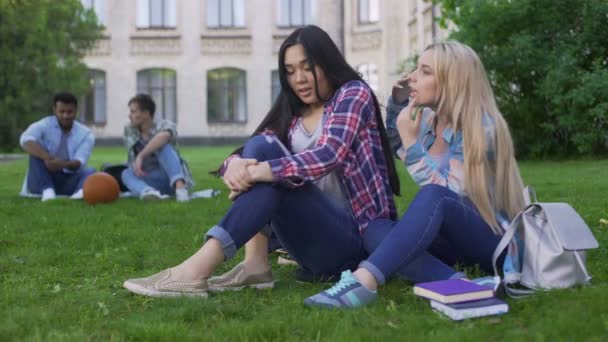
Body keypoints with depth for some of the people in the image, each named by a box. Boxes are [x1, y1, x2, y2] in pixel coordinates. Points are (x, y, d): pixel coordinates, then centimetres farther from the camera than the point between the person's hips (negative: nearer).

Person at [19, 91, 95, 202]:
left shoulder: (86, 134, -1)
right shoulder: (44, 125, -4)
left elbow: (79, 162, -17)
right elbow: (26, 140, -26)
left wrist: (64, 164, -41)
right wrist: (47, 157, -43)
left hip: (68, 181, 1)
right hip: (41, 182, -1)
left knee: (89, 171, -25)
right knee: (36, 151, -23)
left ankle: (81, 191, -58)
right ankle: (47, 190, -39)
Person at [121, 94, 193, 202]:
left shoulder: (164, 125, -9)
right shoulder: (129, 131, 7)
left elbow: (164, 136, -36)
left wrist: (140, 156, -38)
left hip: (174, 178, -4)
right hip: (154, 183, 4)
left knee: (163, 146, -25)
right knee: (126, 173, -21)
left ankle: (180, 186, -46)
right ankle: (148, 191, -54)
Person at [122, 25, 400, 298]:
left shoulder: (353, 94, -2)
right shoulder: (291, 114, 14)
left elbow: (328, 155, -20)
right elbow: (254, 155, 1)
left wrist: (260, 172, -30)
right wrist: (234, 165, -24)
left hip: (356, 236, -5)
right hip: (312, 234, 5)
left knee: (272, 175, -28)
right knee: (259, 148, -15)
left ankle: (197, 269, -38)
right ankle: (255, 265, -24)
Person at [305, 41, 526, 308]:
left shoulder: (479, 127, -14)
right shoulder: (428, 119, 6)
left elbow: (444, 195, -21)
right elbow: (393, 147, 26)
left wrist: (411, 141, -21)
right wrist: (397, 103, 10)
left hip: (491, 240, -7)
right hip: (451, 241, 7)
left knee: (433, 196, -36)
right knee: (376, 229, -21)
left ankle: (364, 280, -52)